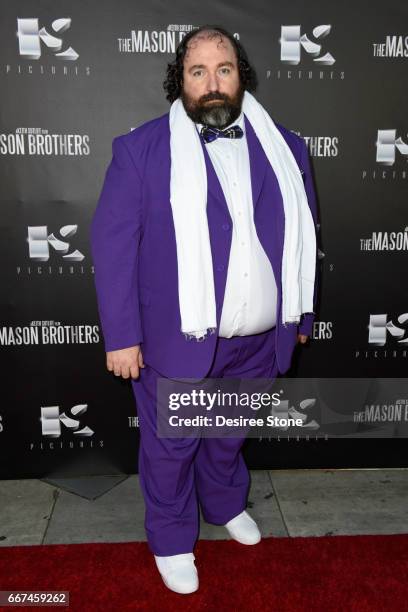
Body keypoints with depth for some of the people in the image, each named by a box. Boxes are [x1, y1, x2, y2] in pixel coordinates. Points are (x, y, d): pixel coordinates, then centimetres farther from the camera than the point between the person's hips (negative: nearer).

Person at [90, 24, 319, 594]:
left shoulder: (284, 147, 4)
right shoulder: (142, 148, -8)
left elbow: (304, 237, 9)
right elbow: (112, 243, -10)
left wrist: (302, 315, 11)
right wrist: (121, 335, -13)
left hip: (258, 340, 4)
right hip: (176, 339, -3)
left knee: (230, 434, 25)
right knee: (171, 446, 14)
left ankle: (226, 504, 52)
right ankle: (172, 539, 39)